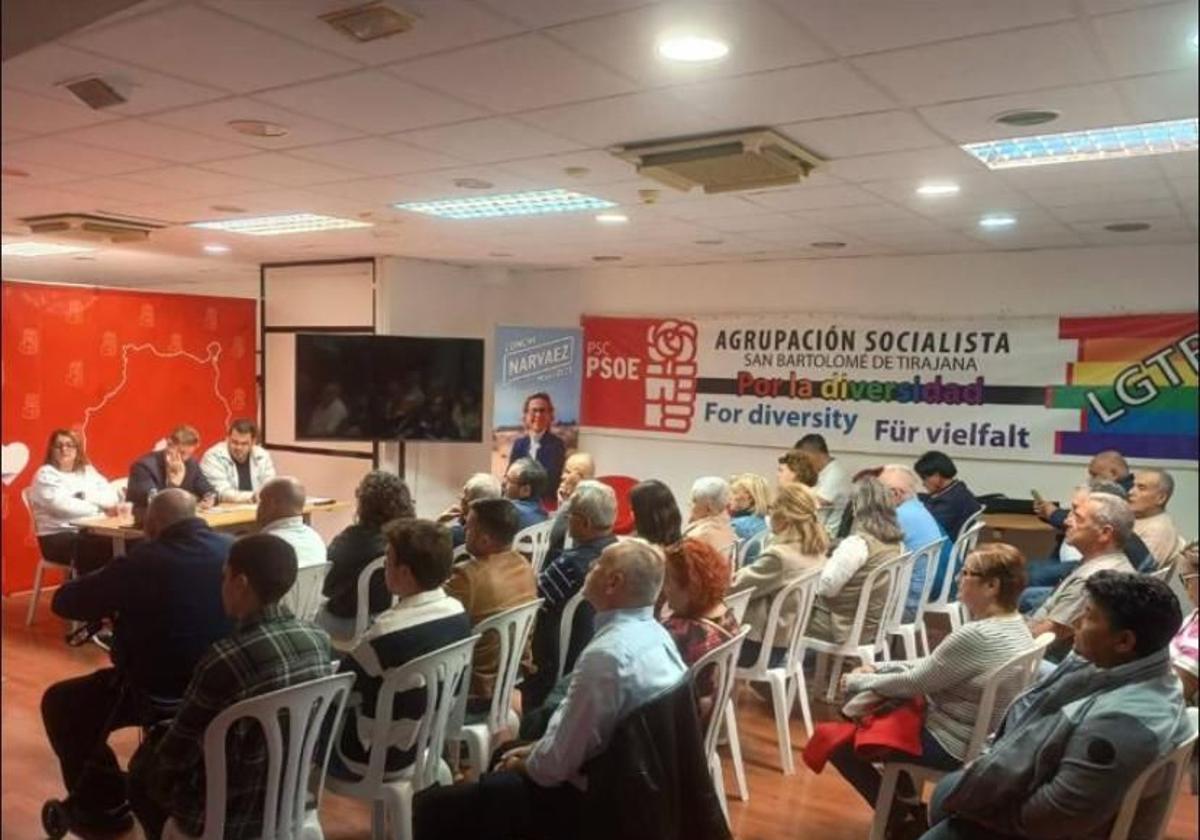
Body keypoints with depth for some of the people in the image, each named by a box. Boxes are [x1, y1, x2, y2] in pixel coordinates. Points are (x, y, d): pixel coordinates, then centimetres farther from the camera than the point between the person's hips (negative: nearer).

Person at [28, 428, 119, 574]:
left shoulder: (88, 471, 17)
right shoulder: (45, 474, 1)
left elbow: (112, 497, 6)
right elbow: (62, 505, -15)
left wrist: (88, 496, -11)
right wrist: (100, 509, -9)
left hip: (88, 532, 5)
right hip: (57, 537, -5)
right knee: (105, 547, -33)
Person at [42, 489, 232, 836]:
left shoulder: (143, 562, -18)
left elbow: (64, 601, -8)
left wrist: (113, 598, 13)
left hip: (159, 693, -6)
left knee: (59, 703, 17)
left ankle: (105, 806, 23)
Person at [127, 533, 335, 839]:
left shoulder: (225, 658, -29)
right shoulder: (319, 641, -9)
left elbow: (176, 753, -15)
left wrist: (155, 756, 9)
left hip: (229, 815, -6)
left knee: (143, 765, 23)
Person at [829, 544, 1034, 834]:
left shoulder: (976, 636, -30)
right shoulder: (1013, 624, 1)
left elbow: (913, 683, -19)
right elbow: (932, 666, 8)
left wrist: (858, 681, -4)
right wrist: (878, 668, 5)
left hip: (953, 745, -10)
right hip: (978, 737, 10)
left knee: (838, 742, 0)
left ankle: (898, 817, 16)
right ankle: (909, 801, 26)